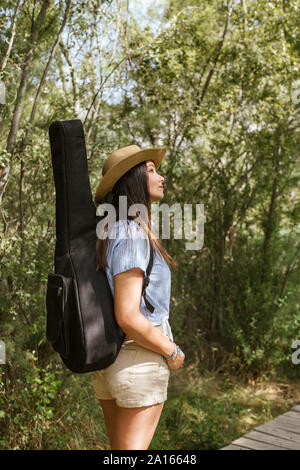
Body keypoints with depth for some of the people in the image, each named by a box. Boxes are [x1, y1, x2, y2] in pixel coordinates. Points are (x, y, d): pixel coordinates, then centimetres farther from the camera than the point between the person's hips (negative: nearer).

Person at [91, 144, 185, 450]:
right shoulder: (132, 235, -20)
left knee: (119, 446, 21)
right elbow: (128, 316, -24)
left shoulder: (108, 232, 8)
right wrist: (172, 352, -11)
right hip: (139, 358, -9)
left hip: (104, 356, 9)